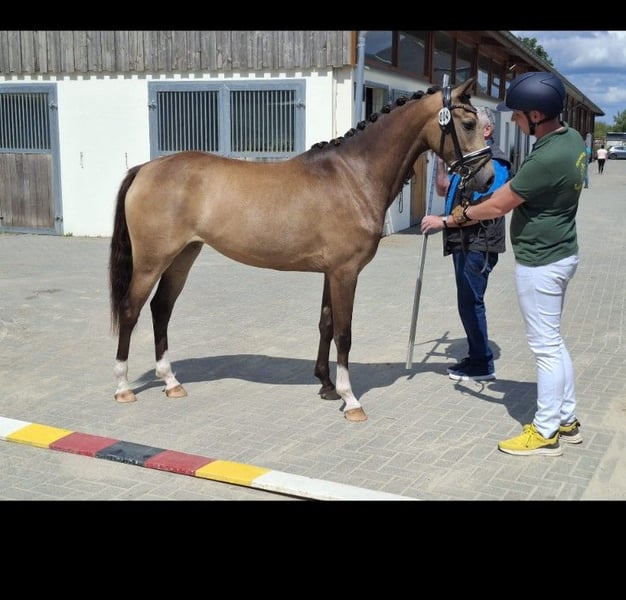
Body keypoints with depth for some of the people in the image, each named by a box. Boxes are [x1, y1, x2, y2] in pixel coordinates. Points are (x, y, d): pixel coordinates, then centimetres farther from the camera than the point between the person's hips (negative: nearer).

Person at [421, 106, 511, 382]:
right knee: (468, 302, 16)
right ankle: (476, 358, 27)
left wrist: (444, 221, -23)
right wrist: (441, 162, 3)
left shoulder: (493, 162, -15)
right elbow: (443, 189, 18)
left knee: (470, 302, -4)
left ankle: (482, 365, 6)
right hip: (463, 243, 10)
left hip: (478, 245, -10)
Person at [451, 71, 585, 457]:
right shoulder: (572, 138, 3)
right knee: (553, 341, 18)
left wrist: (465, 214, 0)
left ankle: (546, 433, 13)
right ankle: (567, 420, 30)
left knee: (545, 346, 1)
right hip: (560, 253, 10)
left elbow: (498, 205, -17)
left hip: (540, 264, -10)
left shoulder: (547, 158, -27)